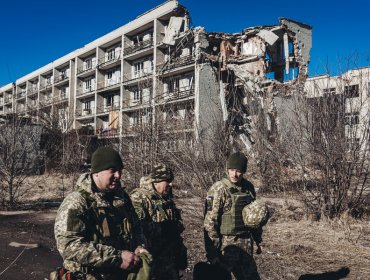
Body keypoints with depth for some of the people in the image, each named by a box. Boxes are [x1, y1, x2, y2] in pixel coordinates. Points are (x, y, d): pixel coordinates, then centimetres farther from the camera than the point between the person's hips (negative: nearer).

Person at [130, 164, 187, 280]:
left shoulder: (167, 198, 13)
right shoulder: (139, 197, -15)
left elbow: (178, 219, 26)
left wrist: (177, 226, 5)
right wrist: (166, 227, -19)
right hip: (152, 258, -8)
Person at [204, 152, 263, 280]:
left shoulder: (248, 187, 3)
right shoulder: (218, 189, -15)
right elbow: (210, 222, -15)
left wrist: (258, 240, 16)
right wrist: (212, 252, -16)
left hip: (247, 242, 6)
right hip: (227, 244, -5)